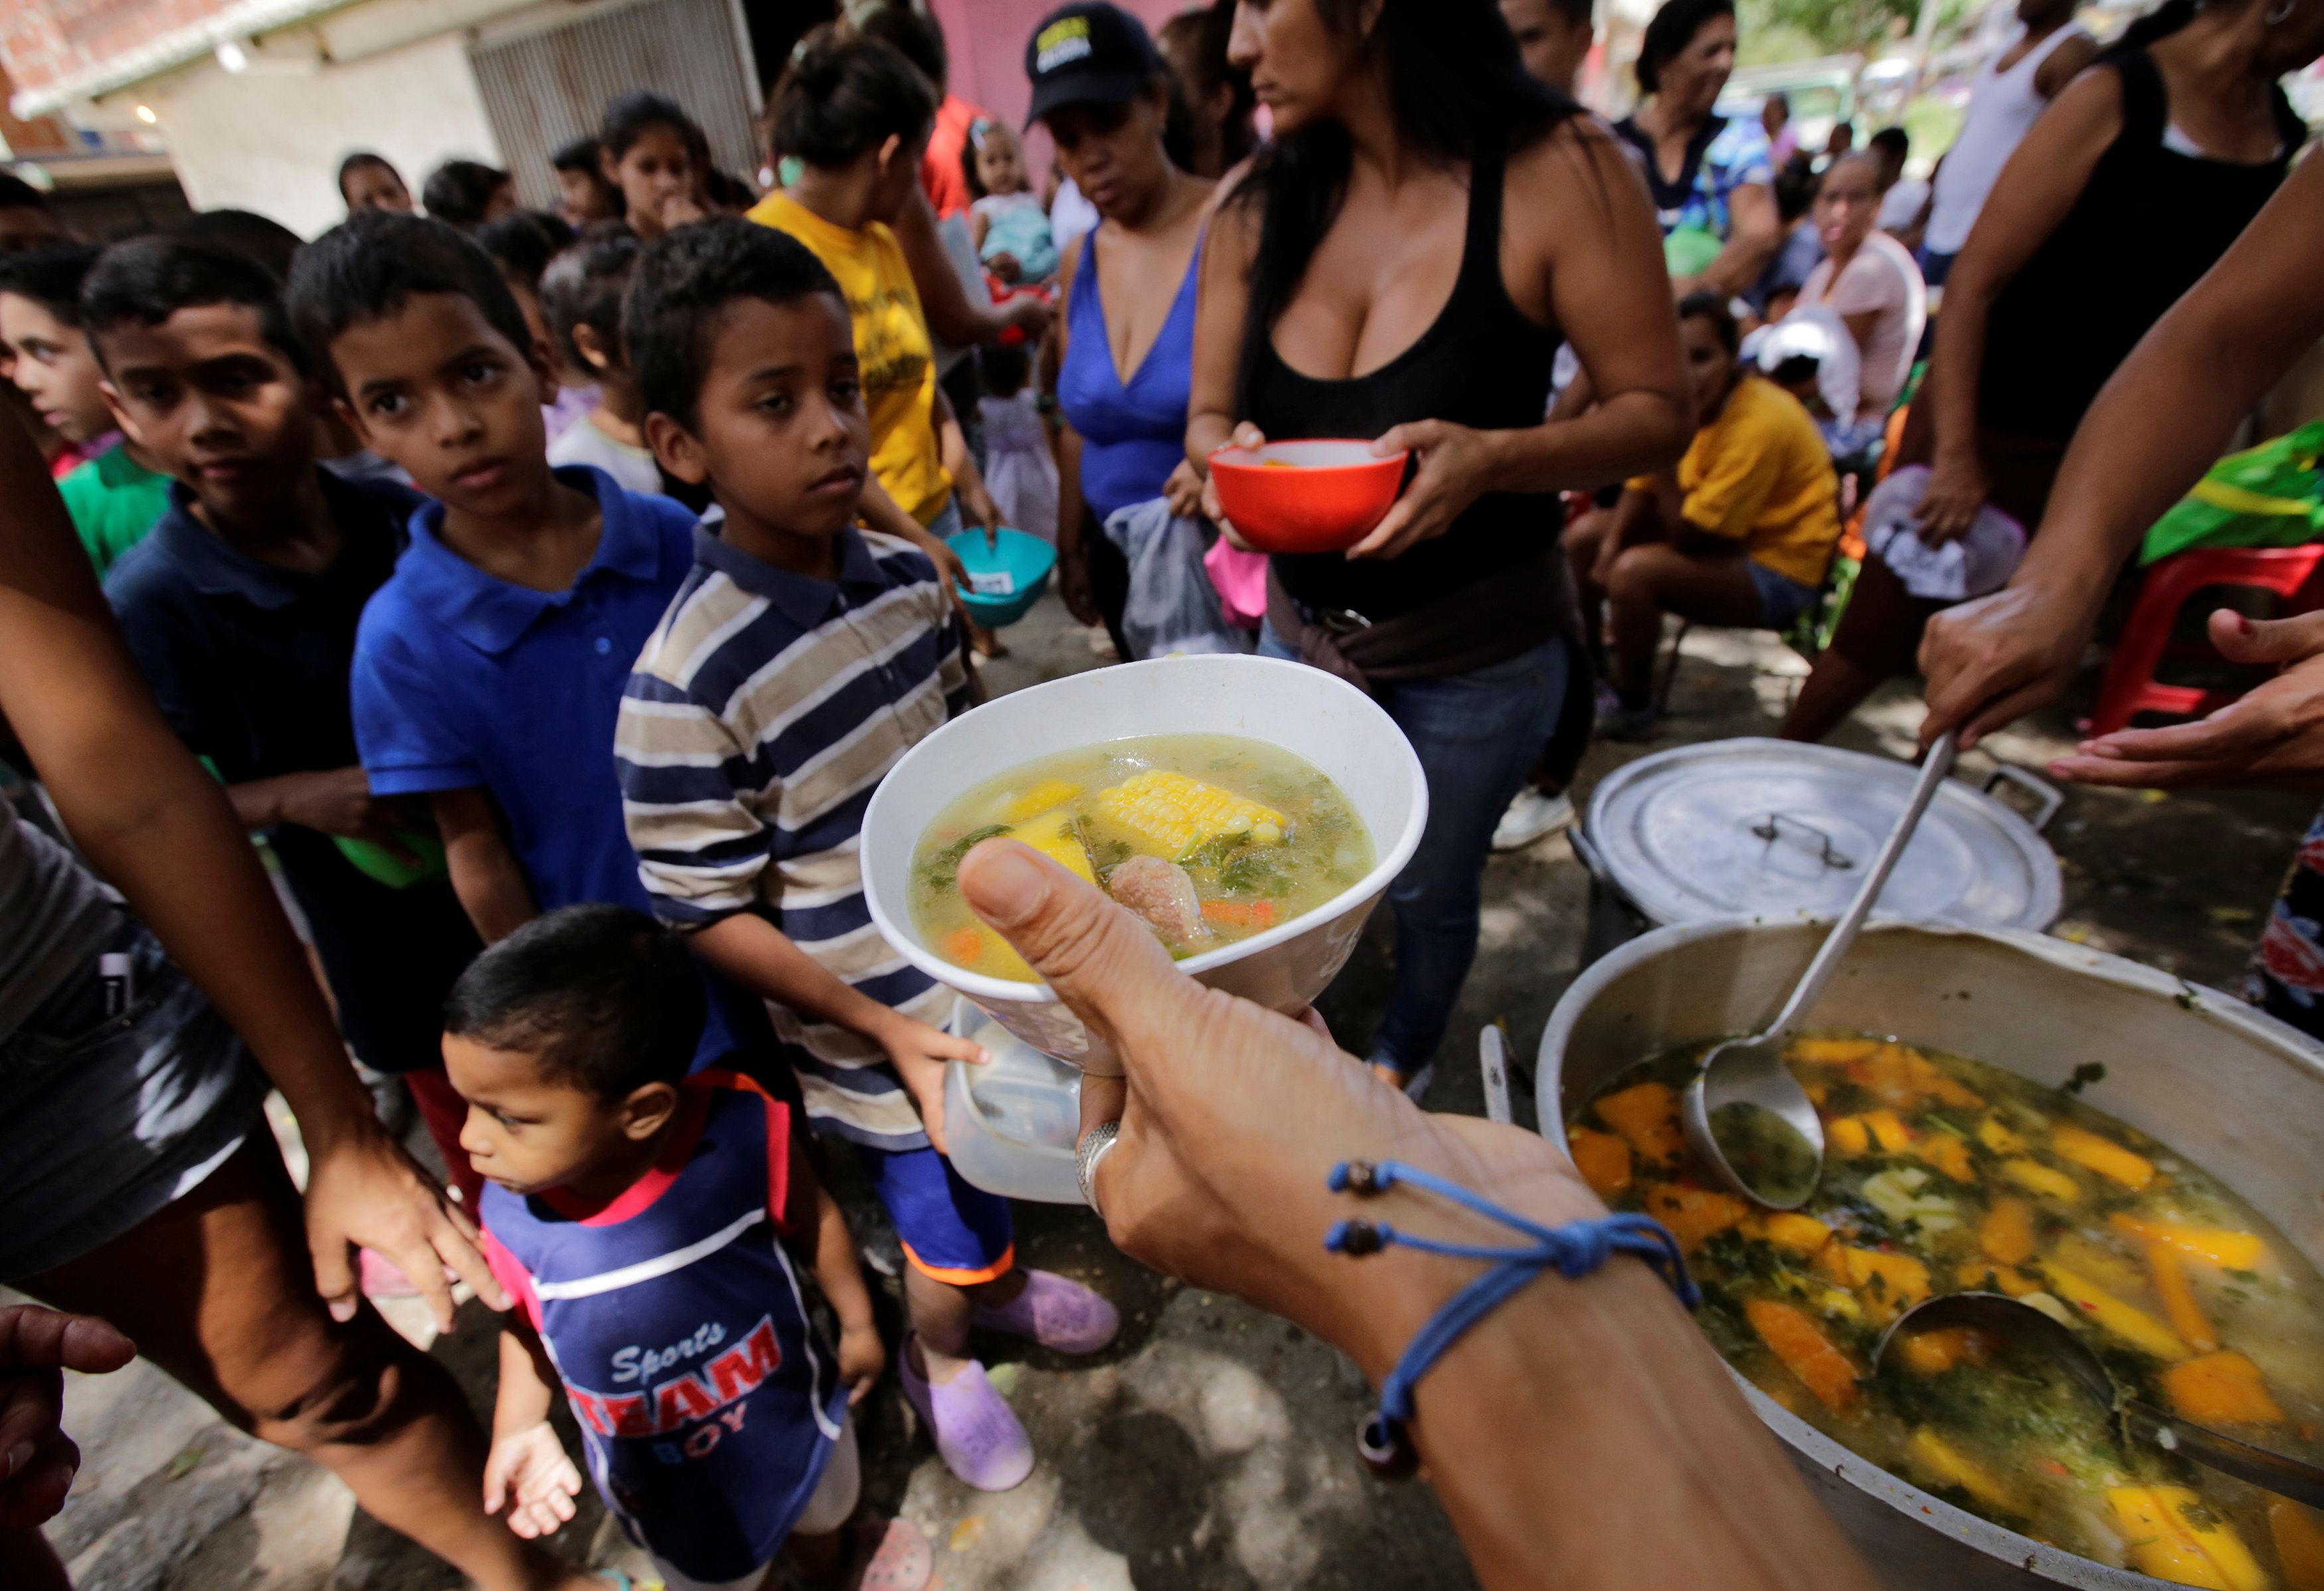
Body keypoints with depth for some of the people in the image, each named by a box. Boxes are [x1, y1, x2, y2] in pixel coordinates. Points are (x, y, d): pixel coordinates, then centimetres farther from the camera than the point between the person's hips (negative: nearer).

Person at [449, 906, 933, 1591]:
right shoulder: (511, 1215, -29)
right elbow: (527, 1326, -5)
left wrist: (857, 1325, -1)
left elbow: (814, 1221, -15)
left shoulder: (742, 1133, -35)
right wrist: (518, 1429, -20)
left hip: (794, 1416, 0)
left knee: (823, 1512, 34)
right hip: (664, 1487, 0)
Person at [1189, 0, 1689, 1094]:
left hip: (1475, 654, -3)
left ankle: (1403, 1056, 49)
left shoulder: (1554, 173, -16)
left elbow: (1657, 412, -12)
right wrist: (1225, 452, -21)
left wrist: (1492, 459, -31)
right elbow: (1208, 415, 3)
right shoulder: (1258, 209, -4)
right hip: (1300, 626, 4)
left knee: (1427, 889, 16)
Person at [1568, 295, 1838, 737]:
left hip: (1778, 571, -9)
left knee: (1633, 573, -32)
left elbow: (1689, 535, -28)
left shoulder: (1760, 421, -26)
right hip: (1719, 536, 9)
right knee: (1584, 536, 6)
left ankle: (1632, 704, -9)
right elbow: (1642, 488, 3)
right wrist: (1611, 543, -16)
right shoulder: (1697, 400, -2)